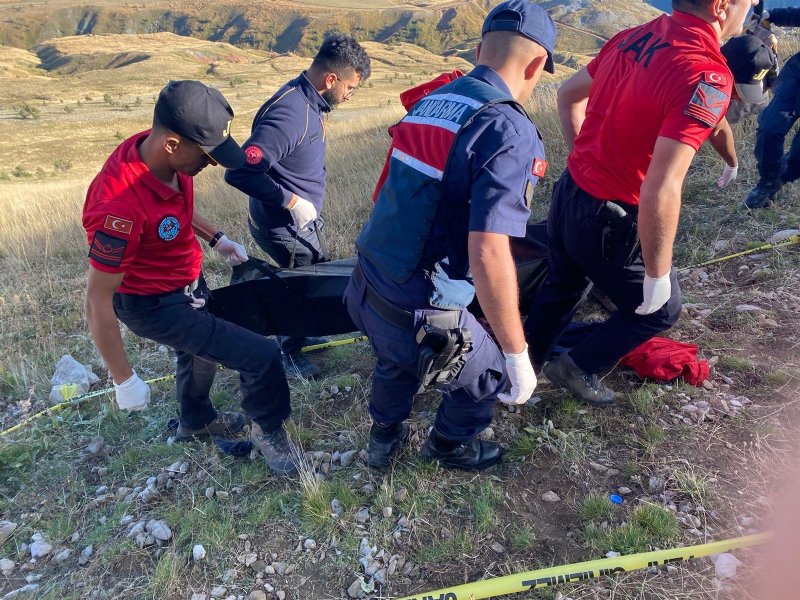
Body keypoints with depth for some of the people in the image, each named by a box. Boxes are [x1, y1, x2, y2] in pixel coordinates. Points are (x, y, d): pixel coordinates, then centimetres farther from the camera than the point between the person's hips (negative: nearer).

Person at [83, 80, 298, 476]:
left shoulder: (162, 156, -15)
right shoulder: (122, 205, -39)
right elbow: (97, 302, -29)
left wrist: (215, 238, 9)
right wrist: (124, 380, -21)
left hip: (187, 282, 9)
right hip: (154, 305, -9)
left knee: (201, 350, 32)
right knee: (261, 357, -11)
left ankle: (196, 421, 61)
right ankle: (268, 430, 19)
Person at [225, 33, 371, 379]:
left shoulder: (308, 100, -1)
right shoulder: (290, 114, -30)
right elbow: (239, 172, -35)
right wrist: (290, 200, -28)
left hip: (304, 218, 9)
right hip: (284, 227, -9)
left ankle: (302, 332, 48)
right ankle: (288, 354, 32)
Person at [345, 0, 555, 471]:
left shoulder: (430, 102, 7)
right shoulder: (510, 131, -18)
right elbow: (488, 257, -27)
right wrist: (518, 355, -17)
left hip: (365, 289, 7)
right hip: (420, 316, -7)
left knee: (396, 364, 37)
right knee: (486, 380, 24)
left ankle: (385, 441, 62)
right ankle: (451, 447, 52)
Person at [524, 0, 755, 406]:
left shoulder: (634, 36, 1)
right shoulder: (706, 74, -24)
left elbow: (568, 93, 17)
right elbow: (660, 190, -30)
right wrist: (657, 273, -19)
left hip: (568, 195, 8)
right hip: (611, 220, -7)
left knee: (560, 290, 29)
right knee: (660, 310, 19)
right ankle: (579, 369, 30)